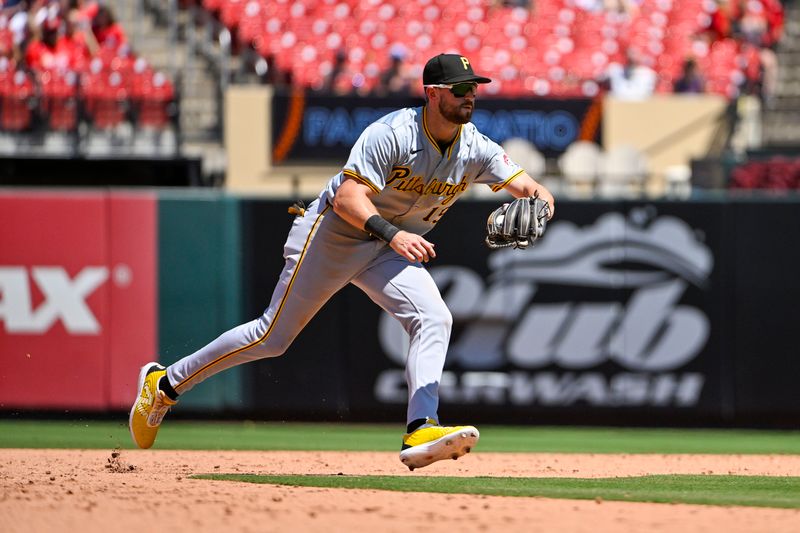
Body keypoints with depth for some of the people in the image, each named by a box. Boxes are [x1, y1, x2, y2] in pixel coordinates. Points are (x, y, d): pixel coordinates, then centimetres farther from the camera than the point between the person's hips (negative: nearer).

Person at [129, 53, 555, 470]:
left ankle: (420, 431, -32)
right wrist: (392, 234, -46)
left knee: (433, 320, -20)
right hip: (335, 233, -6)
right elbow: (347, 197, -31)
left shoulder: (475, 150, -5)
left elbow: (529, 189, -11)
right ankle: (165, 383, 12)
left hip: (394, 248, 6)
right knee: (273, 337, -3)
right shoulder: (392, 134, -23)